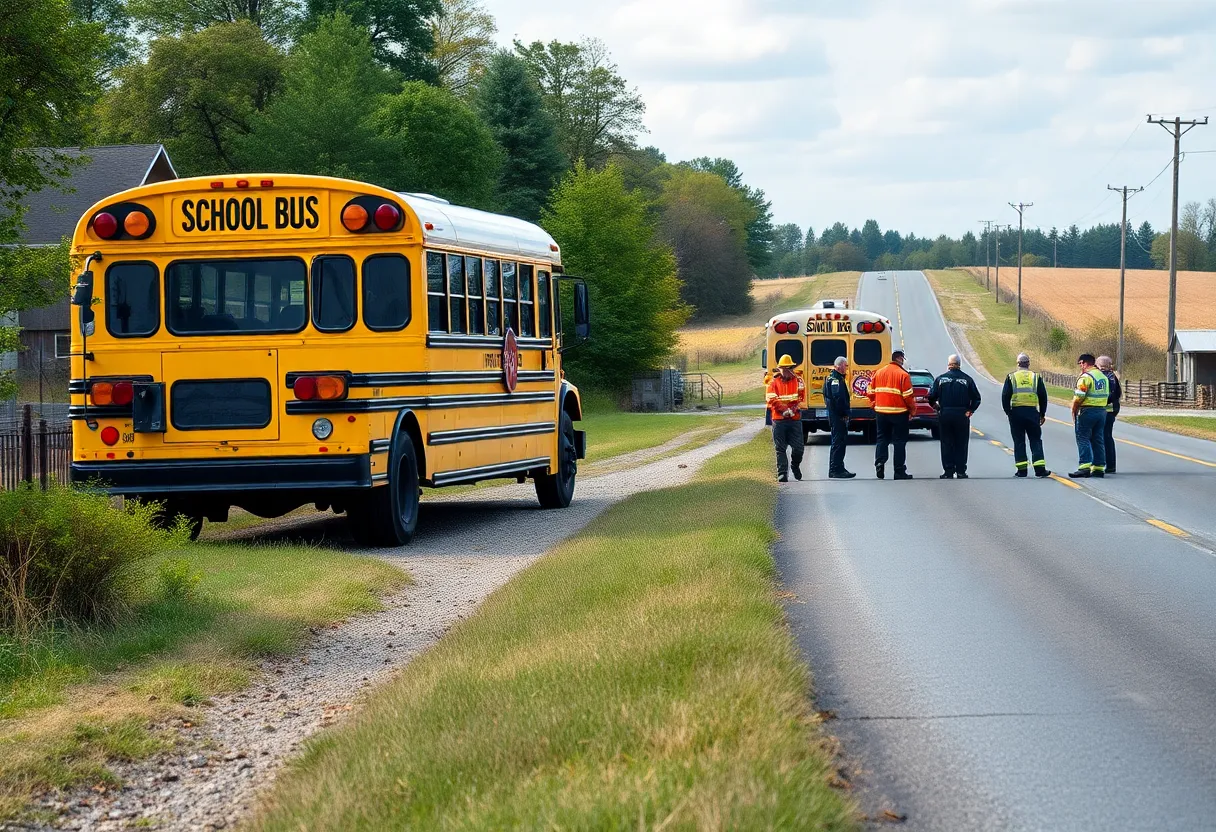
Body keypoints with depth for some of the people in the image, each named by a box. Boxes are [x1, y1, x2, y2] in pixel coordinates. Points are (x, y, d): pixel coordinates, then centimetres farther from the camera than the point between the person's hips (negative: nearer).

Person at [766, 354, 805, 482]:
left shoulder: (798, 380, 6)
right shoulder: (774, 382, 4)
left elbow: (801, 397, -5)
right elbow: (771, 400, -7)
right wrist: (785, 410, -16)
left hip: (795, 420, 1)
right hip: (779, 420, -1)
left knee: (798, 448, 1)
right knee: (780, 449, -1)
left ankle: (795, 466, 30)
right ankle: (782, 474, 3)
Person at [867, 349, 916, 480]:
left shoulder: (879, 373, 6)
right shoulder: (903, 375, -10)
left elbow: (870, 392, 9)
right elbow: (908, 395, -13)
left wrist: (875, 405, 22)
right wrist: (913, 409, 1)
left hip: (881, 413, 4)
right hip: (899, 413, -4)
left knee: (882, 439, 14)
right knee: (899, 441, 3)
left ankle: (879, 463, -4)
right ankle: (899, 471, 3)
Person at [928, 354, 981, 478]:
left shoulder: (940, 379, 0)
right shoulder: (967, 379, -1)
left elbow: (931, 397, -4)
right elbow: (976, 398, -3)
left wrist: (937, 407, 12)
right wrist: (970, 410, 6)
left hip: (945, 415, 0)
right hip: (962, 415, 0)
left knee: (947, 444, 6)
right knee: (961, 445, 7)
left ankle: (948, 471, 3)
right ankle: (961, 471, 5)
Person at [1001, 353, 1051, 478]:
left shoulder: (1011, 377, 3)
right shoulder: (1036, 377, 7)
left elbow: (1005, 396, -1)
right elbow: (1043, 396, 7)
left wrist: (1007, 411, 7)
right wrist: (1042, 414, 15)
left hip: (1015, 412, -1)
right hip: (1032, 411, 1)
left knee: (1019, 441, 4)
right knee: (1035, 440, 4)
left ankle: (1021, 469, 1)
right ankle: (1039, 468, -3)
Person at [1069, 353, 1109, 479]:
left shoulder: (1085, 377, -12)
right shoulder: (1103, 377, 16)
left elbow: (1078, 397, -15)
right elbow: (1107, 395, 16)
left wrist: (1073, 411, -5)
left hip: (1087, 411, -8)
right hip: (1102, 410, 8)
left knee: (1083, 439, -6)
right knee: (1098, 440, 11)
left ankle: (1084, 466, -15)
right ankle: (1099, 467, 10)